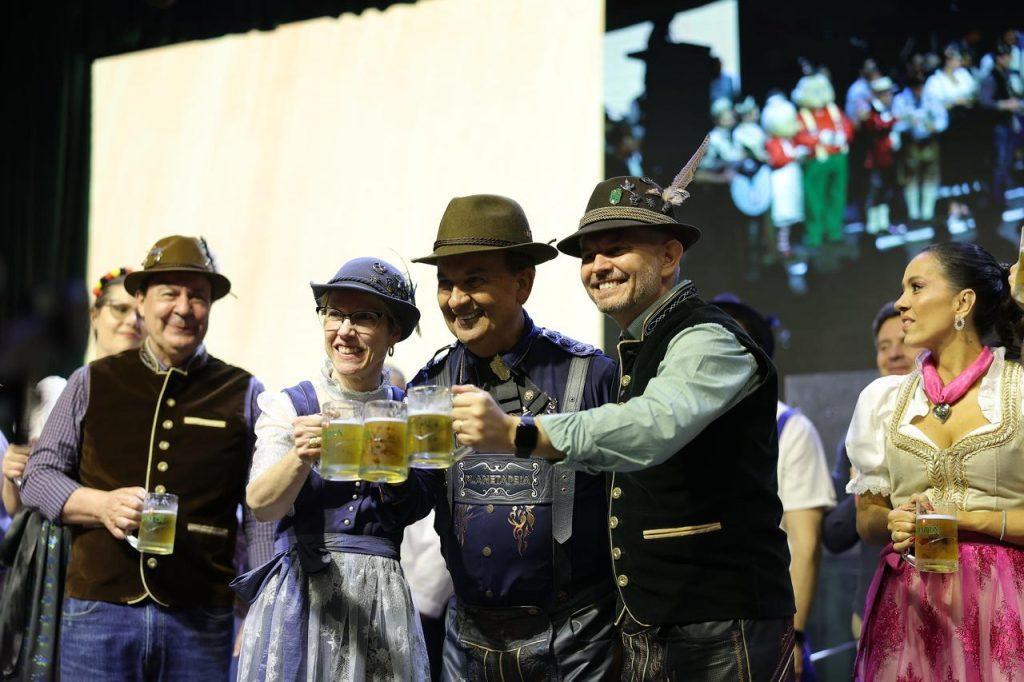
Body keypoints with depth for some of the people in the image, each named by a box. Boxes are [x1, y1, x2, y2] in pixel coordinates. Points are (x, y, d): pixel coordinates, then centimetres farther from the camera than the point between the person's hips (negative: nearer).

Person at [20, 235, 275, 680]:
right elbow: (38, 476, 12)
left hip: (202, 620, -1)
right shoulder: (92, 383, 11)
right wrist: (101, 504, -8)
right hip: (99, 607, 1)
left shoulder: (244, 393, 8)